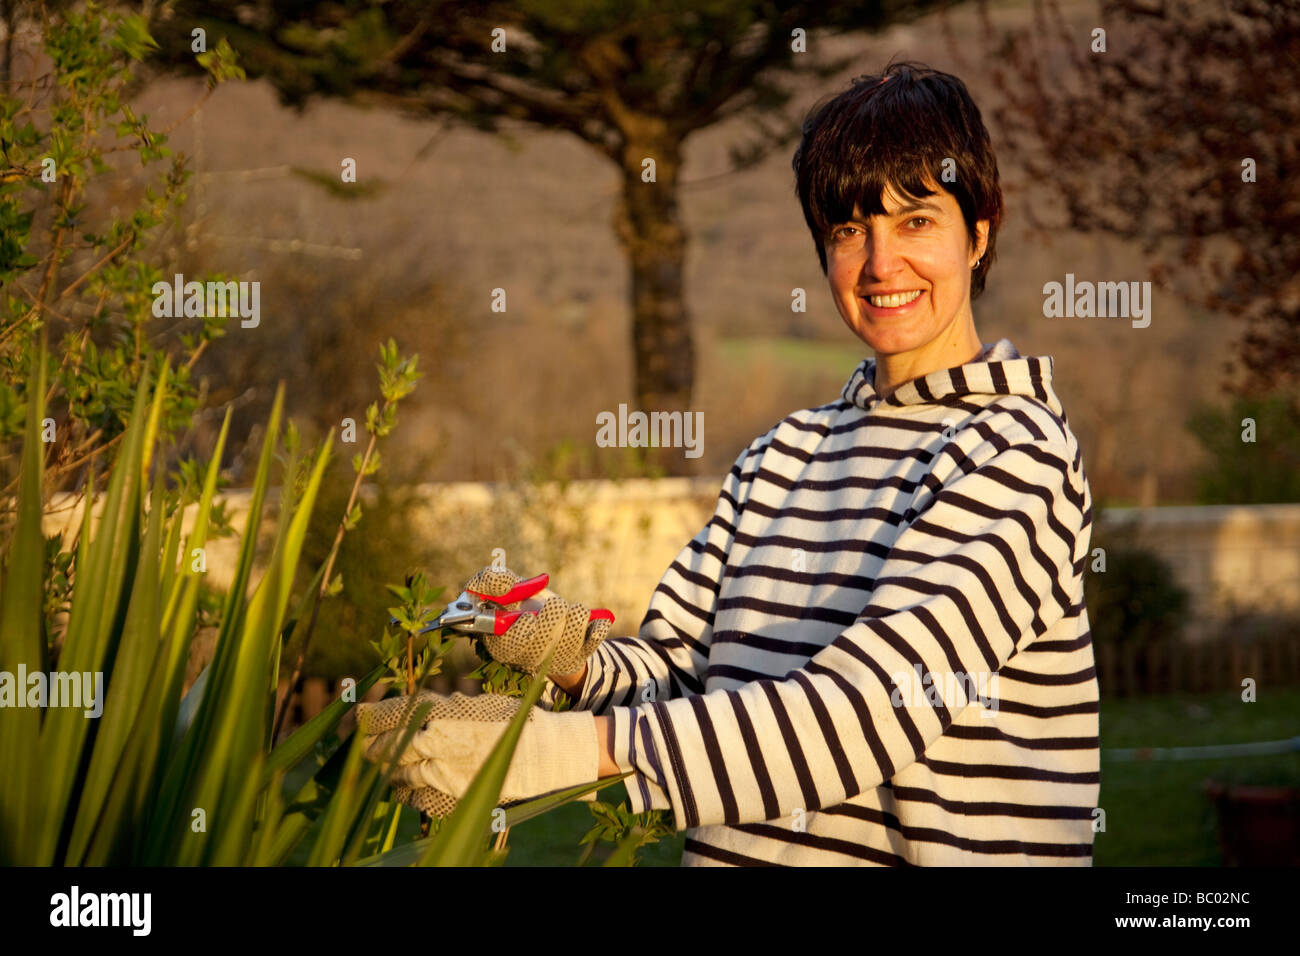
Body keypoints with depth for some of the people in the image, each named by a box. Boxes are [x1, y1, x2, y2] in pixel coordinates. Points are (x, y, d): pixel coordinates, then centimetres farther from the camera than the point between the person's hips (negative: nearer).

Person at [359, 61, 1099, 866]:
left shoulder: (1018, 453, -7)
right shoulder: (785, 453, 13)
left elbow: (872, 707, -16)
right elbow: (675, 665, 11)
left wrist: (576, 748, -20)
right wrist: (579, 660, -10)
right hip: (729, 854, 5)